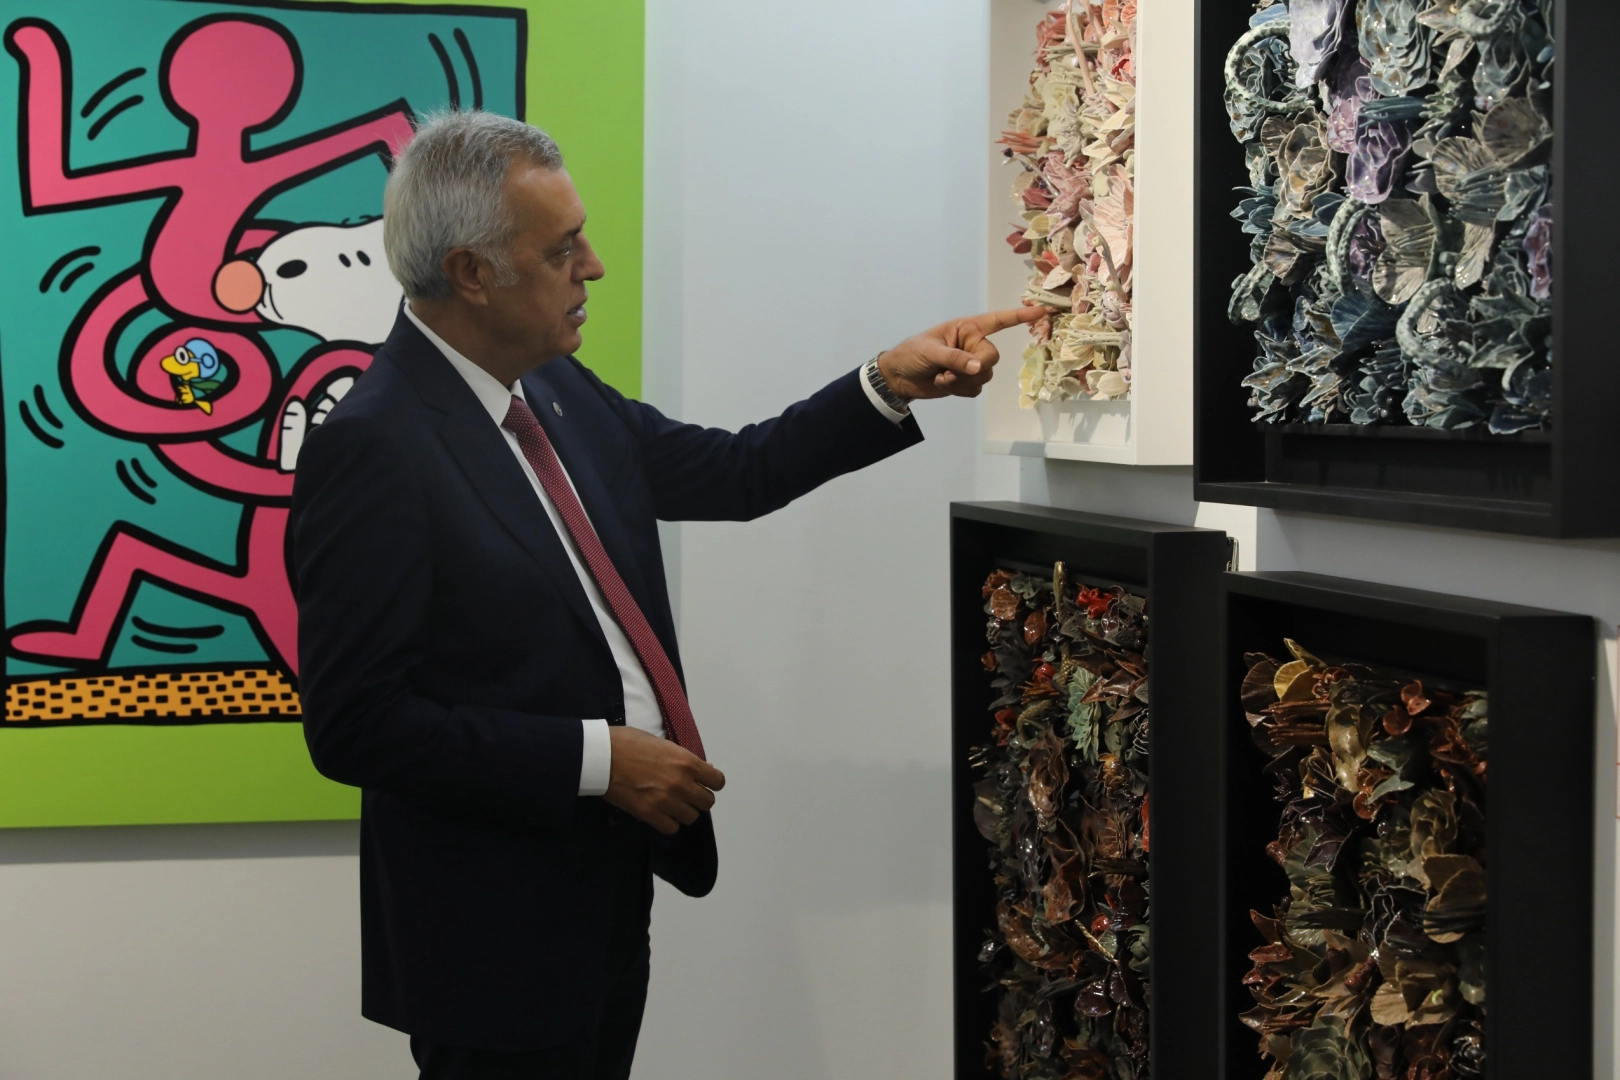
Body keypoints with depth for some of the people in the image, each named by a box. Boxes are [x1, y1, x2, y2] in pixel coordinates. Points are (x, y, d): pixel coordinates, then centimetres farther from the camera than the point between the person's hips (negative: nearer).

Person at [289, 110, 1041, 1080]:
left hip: (608, 885, 8)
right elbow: (356, 724, -22)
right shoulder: (372, 449, -20)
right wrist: (595, 759, -20)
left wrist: (888, 387, 4)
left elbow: (734, 473, 17)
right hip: (496, 935, -8)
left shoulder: (558, 391, 6)